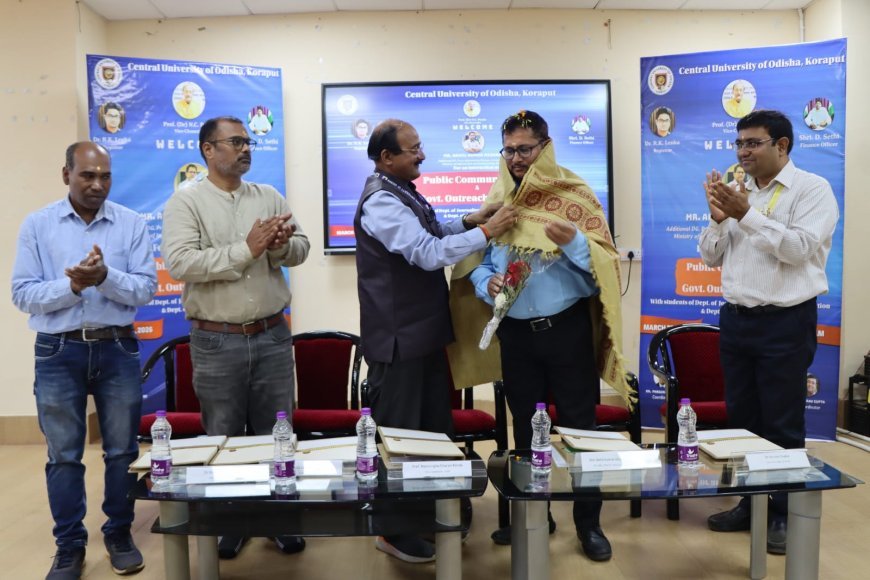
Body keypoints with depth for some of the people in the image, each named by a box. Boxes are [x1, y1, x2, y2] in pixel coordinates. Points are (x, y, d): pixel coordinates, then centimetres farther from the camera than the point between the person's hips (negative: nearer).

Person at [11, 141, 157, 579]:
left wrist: (106, 277, -22)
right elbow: (23, 294, -4)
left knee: (122, 450, 10)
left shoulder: (131, 223, 0)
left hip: (117, 348, 1)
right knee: (63, 455, 9)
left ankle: (119, 534, 28)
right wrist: (73, 285, -19)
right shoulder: (37, 225, 0)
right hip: (59, 350, 0)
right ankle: (69, 544, 24)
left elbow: (147, 287, -6)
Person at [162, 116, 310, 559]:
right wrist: (246, 249, -21)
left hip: (272, 336, 3)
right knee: (223, 437, 11)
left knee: (276, 433, 12)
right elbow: (179, 262, -18)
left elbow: (300, 250, 7)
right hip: (216, 342, -3)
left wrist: (280, 244, -16)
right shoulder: (185, 201, -4)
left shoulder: (269, 197, 8)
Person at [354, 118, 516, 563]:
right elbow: (429, 254, -27)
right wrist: (487, 232, -24)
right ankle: (394, 532, 19)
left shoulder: (402, 192, 12)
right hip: (398, 339, -10)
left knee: (435, 426, 19)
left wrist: (467, 221, 6)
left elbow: (427, 236, 21)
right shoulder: (381, 203, -20)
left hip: (425, 332, 10)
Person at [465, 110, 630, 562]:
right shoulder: (496, 200, 7)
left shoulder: (573, 194, -5)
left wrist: (574, 242, -27)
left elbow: (604, 261, -9)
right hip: (515, 331, 4)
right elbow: (479, 260, 8)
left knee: (579, 425, 4)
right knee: (525, 426, 15)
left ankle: (588, 522, 19)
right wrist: (487, 284, -13)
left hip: (567, 327, -4)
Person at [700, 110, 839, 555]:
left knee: (782, 425, 3)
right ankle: (750, 503, 28)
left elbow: (799, 248, -19)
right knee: (741, 419, 14)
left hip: (785, 322, -6)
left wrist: (747, 214, -20)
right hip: (735, 319, 6)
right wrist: (719, 217, -8)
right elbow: (710, 258, 9)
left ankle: (785, 513, 18)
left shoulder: (812, 188, -5)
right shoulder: (737, 193, 11)